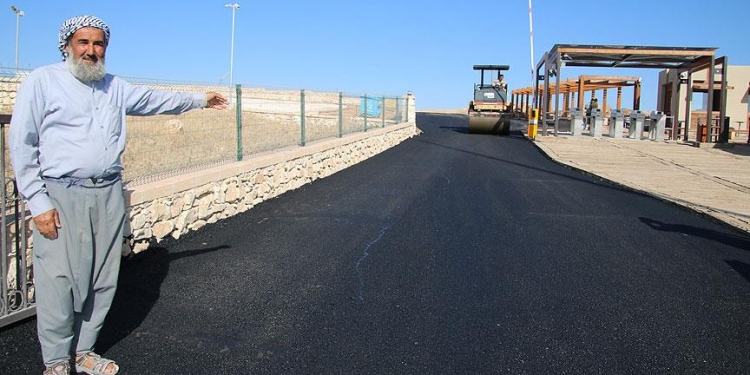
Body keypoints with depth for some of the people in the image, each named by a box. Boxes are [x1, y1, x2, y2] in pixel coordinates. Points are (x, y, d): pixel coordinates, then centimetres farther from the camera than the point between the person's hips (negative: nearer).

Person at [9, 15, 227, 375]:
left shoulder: (115, 87, 15)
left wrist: (198, 99, 36)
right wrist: (38, 203, -10)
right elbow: (21, 145, -4)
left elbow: (155, 99, 31)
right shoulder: (42, 81, -1)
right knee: (58, 283, -2)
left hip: (108, 195, 5)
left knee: (101, 281, 9)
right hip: (62, 196, -5)